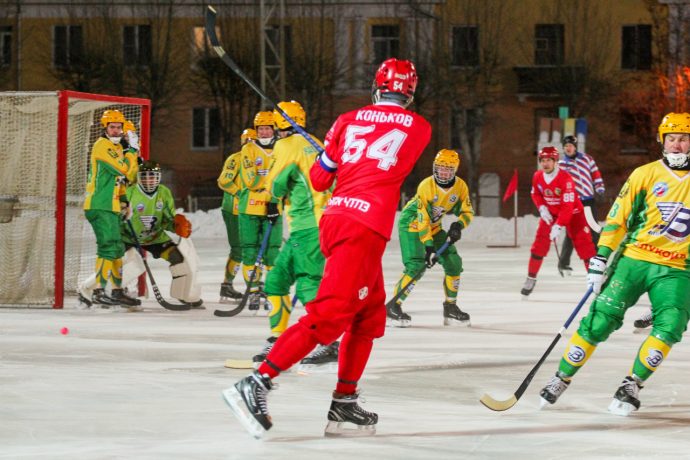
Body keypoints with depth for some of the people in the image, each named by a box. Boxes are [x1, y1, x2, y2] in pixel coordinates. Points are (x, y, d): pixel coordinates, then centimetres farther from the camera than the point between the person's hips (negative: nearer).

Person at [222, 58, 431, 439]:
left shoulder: (348, 121, 14)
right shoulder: (418, 129, 6)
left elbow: (319, 178, 17)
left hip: (336, 217, 7)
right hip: (366, 228, -7)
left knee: (370, 315, 18)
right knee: (330, 315, -13)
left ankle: (344, 405, 16)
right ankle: (256, 385, -25)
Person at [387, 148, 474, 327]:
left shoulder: (460, 187, -12)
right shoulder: (426, 186, -28)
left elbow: (467, 212, -3)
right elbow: (422, 220, -29)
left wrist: (458, 226, -24)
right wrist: (428, 246, -33)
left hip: (434, 227, 7)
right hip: (411, 224, -7)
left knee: (453, 262, 0)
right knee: (416, 266, -22)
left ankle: (450, 307, 13)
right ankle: (393, 307, -17)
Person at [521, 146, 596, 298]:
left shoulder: (565, 178, -30)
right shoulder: (537, 176, -11)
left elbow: (568, 206, -32)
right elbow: (535, 194, 9)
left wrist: (558, 226, -36)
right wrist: (542, 208, -10)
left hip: (572, 213, -4)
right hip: (550, 213, 5)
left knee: (584, 245, -11)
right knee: (539, 244, -3)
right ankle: (531, 278, 10)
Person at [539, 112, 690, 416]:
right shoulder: (645, 175, 0)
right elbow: (617, 218, 0)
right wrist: (600, 260, -7)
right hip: (633, 260, -1)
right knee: (601, 319, -9)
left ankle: (632, 385, -5)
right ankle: (561, 379, 4)